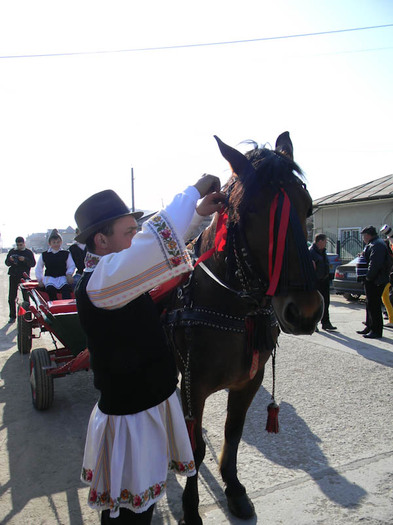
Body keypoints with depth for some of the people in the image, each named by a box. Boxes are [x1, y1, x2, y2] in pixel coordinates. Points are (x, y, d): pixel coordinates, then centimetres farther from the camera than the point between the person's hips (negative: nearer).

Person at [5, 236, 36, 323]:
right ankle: (12, 316, 11)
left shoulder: (28, 252, 4)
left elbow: (33, 264, -3)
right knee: (11, 297, 2)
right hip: (13, 277, 3)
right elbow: (7, 263, 13)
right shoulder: (12, 251, 12)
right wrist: (10, 260, -9)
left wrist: (25, 260, -20)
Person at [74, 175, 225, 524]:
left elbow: (160, 248, 13)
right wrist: (194, 191, -24)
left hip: (154, 404, 9)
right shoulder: (97, 282, -27)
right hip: (131, 420, -9)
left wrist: (199, 213, 5)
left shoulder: (114, 270, 1)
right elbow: (158, 241, -38)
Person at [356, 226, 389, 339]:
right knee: (370, 305, 18)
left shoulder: (377, 245, -18)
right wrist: (363, 255, 11)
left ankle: (376, 331, 0)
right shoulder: (372, 244, 17)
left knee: (374, 306, -6)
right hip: (371, 280, 11)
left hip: (376, 281, -11)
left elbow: (375, 264, -25)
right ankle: (369, 327, 28)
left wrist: (368, 277, -19)